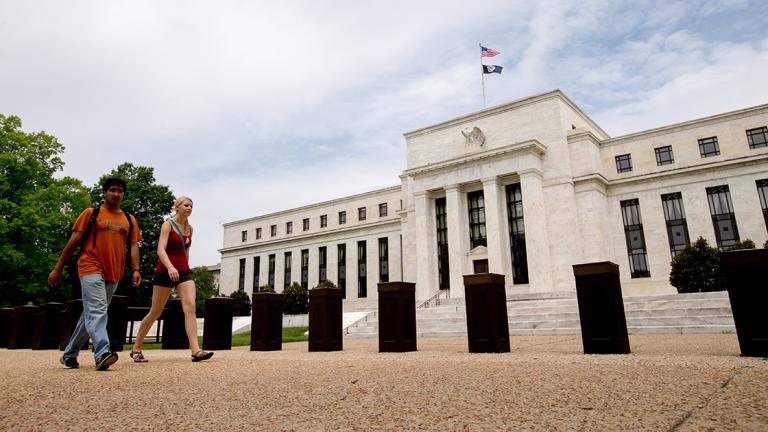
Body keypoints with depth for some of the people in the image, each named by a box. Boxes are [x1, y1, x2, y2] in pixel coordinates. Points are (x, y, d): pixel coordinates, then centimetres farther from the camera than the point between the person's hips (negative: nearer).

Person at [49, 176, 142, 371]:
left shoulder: (129, 220, 14)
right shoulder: (91, 213, 5)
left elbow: (134, 246, 9)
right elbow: (73, 242, 4)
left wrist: (135, 270, -5)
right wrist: (58, 269, 3)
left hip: (114, 274, 5)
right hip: (91, 269, -5)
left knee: (91, 314, 12)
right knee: (97, 311, -19)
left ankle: (69, 354, 26)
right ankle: (102, 354, -28)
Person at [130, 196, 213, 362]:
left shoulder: (189, 228, 14)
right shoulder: (168, 225, -5)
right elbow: (160, 250, -19)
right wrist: (170, 267, -35)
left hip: (183, 271, 5)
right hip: (166, 271, -5)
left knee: (190, 307, -13)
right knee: (156, 312, 4)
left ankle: (196, 351, -21)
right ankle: (136, 349, 23)